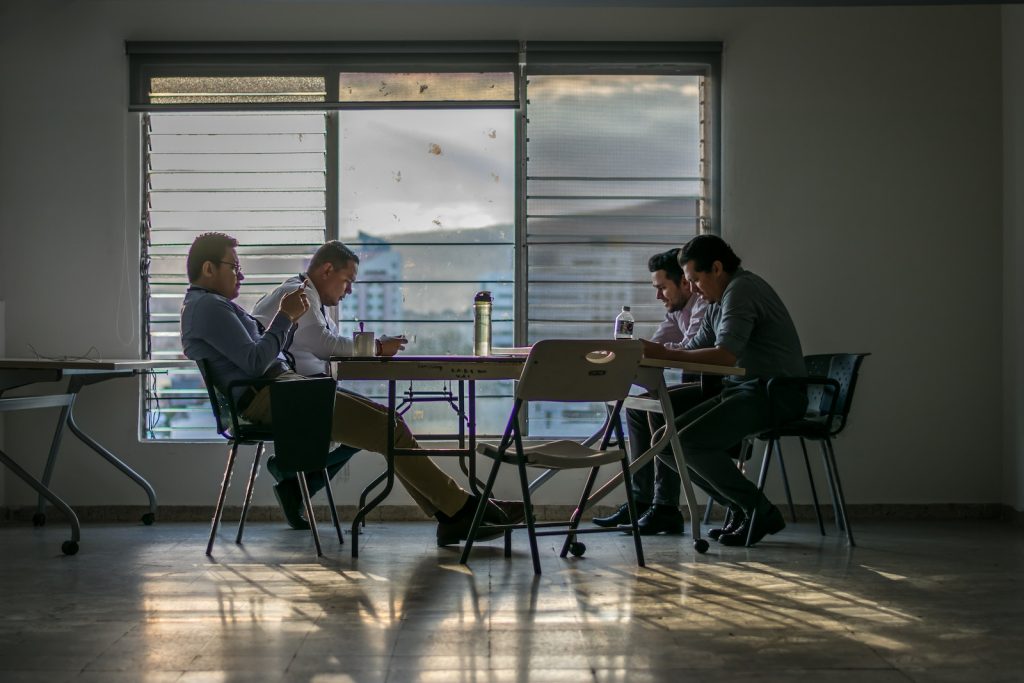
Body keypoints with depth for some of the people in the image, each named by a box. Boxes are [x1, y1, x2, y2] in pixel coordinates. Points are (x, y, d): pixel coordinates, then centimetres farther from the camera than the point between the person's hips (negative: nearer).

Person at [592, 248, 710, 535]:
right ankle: (641, 502, 8)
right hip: (704, 384, 11)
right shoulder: (679, 309, 16)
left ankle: (666, 509, -20)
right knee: (637, 407, 10)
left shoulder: (705, 304, -15)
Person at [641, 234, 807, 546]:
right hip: (744, 390, 10)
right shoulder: (719, 301, 18)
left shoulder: (741, 290, -14)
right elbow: (695, 348, 16)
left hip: (777, 394, -10)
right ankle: (742, 509, 7)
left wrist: (664, 354, -25)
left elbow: (726, 355, -27)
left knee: (692, 441, -23)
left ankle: (760, 512, -7)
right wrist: (651, 352, -1)